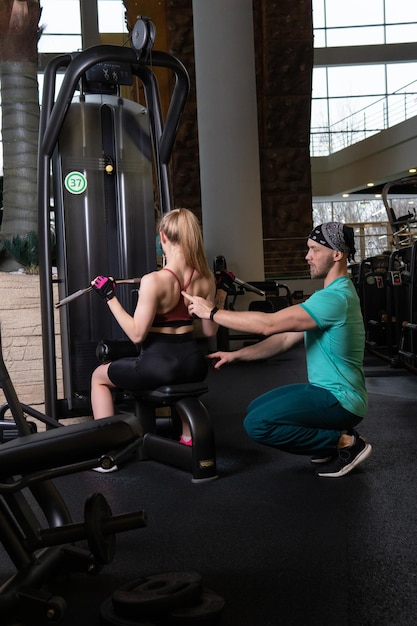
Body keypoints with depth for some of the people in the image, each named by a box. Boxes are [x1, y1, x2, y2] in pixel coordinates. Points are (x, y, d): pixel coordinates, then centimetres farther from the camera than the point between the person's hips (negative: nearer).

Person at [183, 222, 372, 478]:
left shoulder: (335, 297, -23)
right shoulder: (333, 294, 12)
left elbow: (268, 325, -27)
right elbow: (286, 339, 12)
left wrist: (211, 312, -19)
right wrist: (236, 355, 5)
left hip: (340, 399, -10)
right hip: (328, 391, 10)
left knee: (257, 424, -22)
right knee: (257, 409, 16)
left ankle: (346, 442, -8)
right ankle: (330, 445, 12)